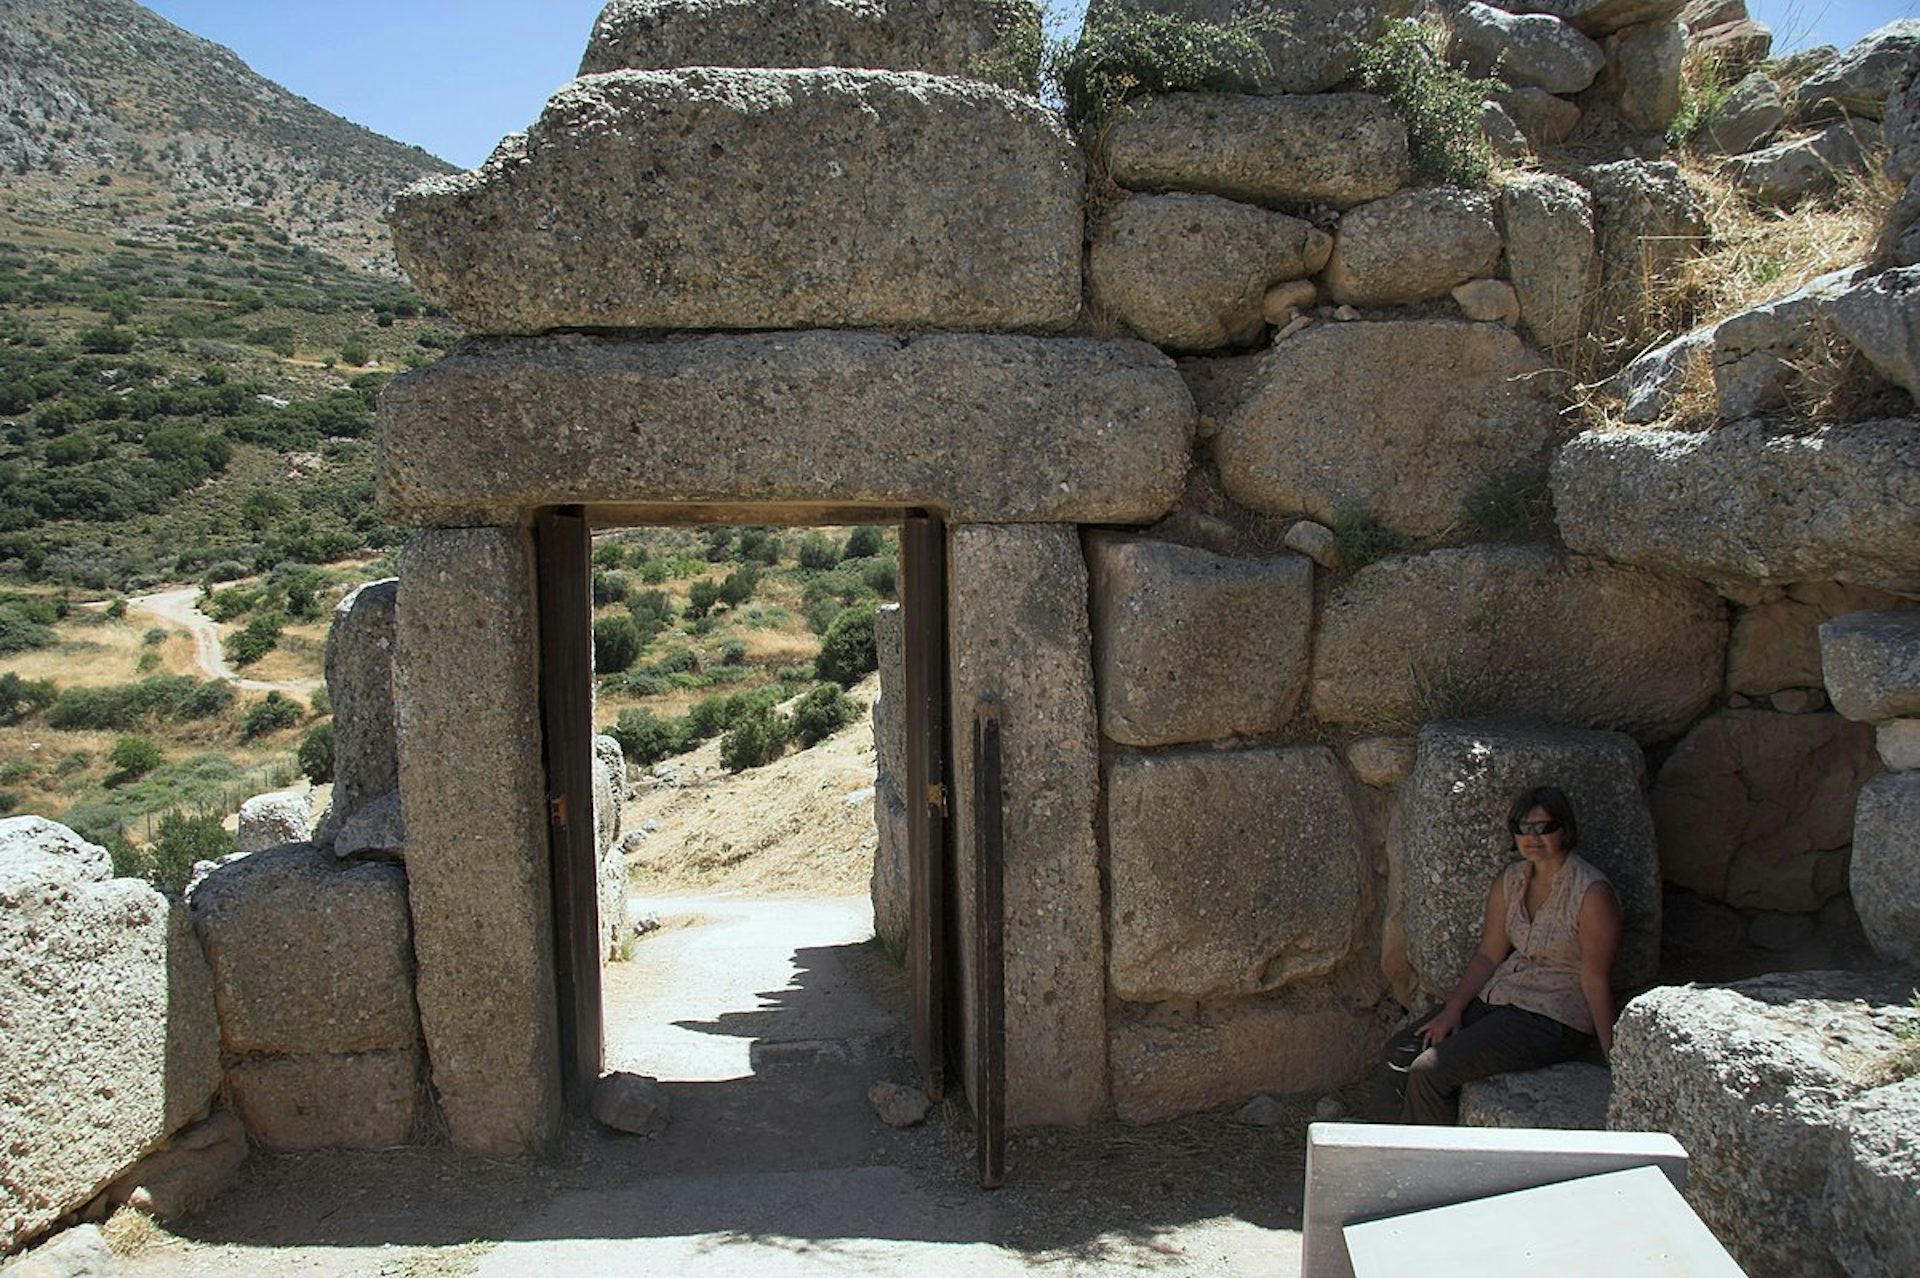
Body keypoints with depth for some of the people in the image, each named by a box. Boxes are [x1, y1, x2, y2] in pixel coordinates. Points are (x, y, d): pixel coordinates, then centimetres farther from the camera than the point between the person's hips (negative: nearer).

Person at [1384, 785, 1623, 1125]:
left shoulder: (1591, 893, -16)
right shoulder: (1511, 880, 6)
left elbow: (1596, 981, -15)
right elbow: (1488, 954, 7)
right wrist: (1453, 1008, -3)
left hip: (1555, 1020, -8)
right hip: (1498, 995, 8)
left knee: (1429, 1071, -18)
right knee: (1401, 1053, -1)